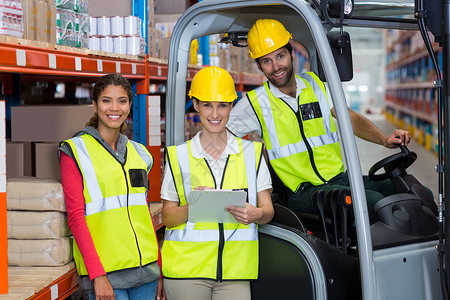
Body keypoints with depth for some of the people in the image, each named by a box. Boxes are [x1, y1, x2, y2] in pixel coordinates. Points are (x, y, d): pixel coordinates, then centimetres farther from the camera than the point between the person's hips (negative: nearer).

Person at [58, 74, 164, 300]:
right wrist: (97, 275, -15)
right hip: (106, 274, -5)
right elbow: (76, 217, -8)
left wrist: (159, 268, 12)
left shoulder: (139, 153, 14)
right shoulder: (75, 152, -2)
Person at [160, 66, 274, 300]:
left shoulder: (251, 152, 9)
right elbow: (168, 218, 4)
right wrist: (192, 206, -16)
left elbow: (268, 209, 7)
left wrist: (256, 214, -16)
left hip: (235, 271, 1)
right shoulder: (178, 156, 6)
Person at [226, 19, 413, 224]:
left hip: (339, 178, 5)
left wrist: (385, 140, -4)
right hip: (303, 191, -5)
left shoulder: (315, 85, 14)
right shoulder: (255, 103, 1)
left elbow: (351, 118, 13)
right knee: (373, 202, -31)